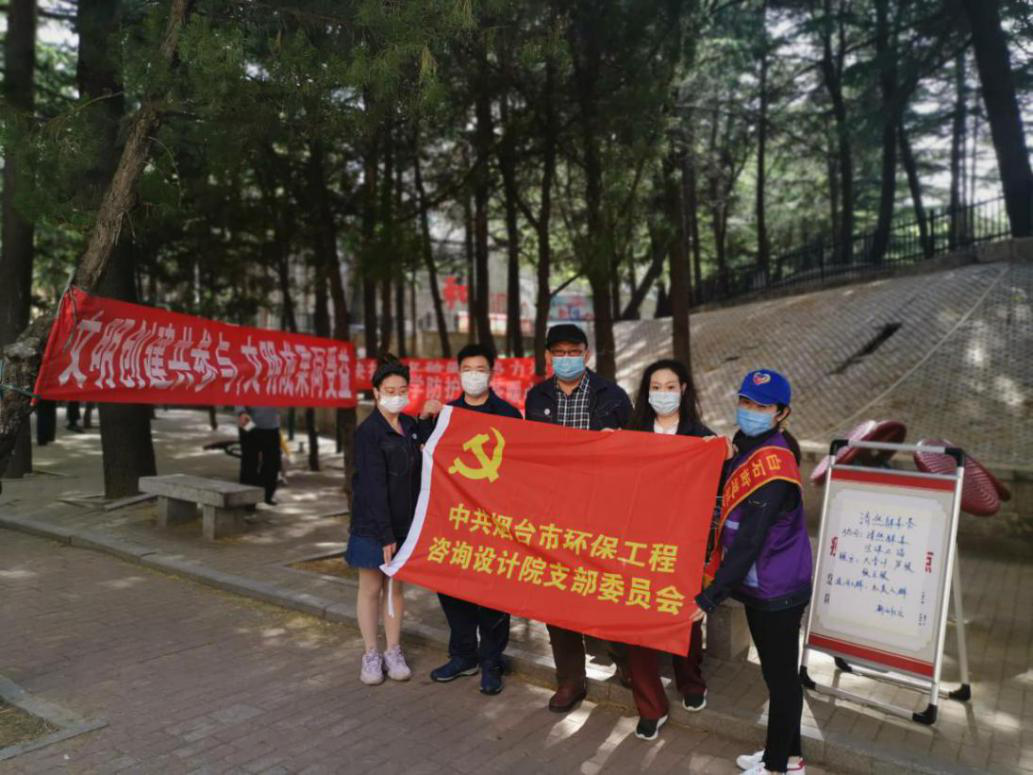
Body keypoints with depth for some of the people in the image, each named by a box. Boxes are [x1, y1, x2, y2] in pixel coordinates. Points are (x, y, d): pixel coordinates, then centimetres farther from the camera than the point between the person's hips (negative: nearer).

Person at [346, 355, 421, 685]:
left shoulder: (410, 426, 5)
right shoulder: (368, 431, -14)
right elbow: (374, 485, -17)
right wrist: (385, 534, -19)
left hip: (404, 522, 5)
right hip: (372, 523, -5)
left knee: (395, 586, 13)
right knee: (371, 587, 7)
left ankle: (394, 651, 25)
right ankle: (371, 655, 20)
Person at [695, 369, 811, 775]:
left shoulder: (772, 468, -25)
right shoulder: (748, 447, 4)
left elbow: (748, 543, -28)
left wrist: (708, 598, -28)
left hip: (776, 591, -9)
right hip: (762, 587, 9)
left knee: (781, 678, 8)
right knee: (778, 674, 22)